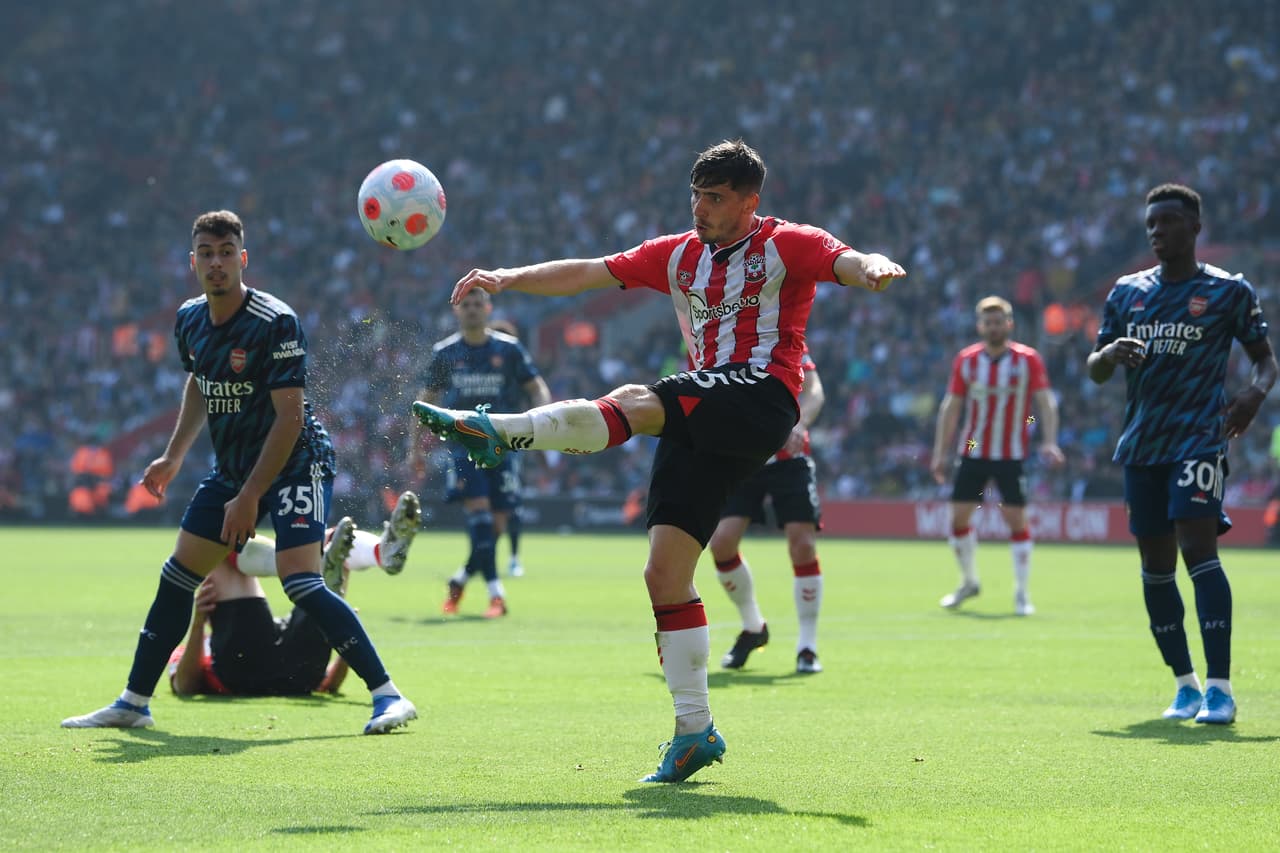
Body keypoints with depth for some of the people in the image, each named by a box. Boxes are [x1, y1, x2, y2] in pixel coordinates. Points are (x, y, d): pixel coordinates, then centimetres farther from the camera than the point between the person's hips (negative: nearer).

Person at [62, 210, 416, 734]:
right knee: (177, 578, 7)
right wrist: (174, 457, 16)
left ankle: (388, 696, -19)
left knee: (301, 583, -23)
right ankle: (134, 703, 19)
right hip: (232, 467, 8)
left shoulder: (275, 322, -21)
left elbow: (290, 416, -22)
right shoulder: (189, 320, 2)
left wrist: (249, 497, -23)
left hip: (295, 463, -7)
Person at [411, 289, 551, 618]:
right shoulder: (444, 353, 6)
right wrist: (417, 447, 8)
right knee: (478, 511, -19)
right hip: (464, 444, -1)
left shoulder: (509, 349, 4)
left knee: (497, 524, -1)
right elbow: (427, 401, 14)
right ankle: (496, 593, -20)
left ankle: (460, 581, 23)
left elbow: (537, 387, 5)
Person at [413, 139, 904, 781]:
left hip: (762, 398, -6)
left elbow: (850, 262, -14)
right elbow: (589, 273, 17)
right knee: (664, 572, -3)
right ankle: (694, 730, 0)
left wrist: (875, 269, -38)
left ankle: (500, 432, -37)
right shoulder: (678, 255, 20)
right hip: (700, 424, 6)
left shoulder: (787, 244, 4)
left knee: (634, 402, -30)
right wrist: (510, 278, 4)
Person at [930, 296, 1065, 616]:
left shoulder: (1028, 360, -5)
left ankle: (1022, 593, 3)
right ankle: (969, 582, 22)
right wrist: (940, 453, 4)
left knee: (1016, 519, -7)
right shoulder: (966, 360, 2)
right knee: (959, 516, 1)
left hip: (1011, 455, -3)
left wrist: (1049, 441, -20)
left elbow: (1046, 402, -6)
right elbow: (951, 407, 7)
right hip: (972, 453, 3)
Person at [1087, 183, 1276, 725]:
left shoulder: (1229, 291, 0)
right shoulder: (1127, 291, 12)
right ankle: (1185, 685, 17)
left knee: (1198, 548, -19)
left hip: (1199, 438, -5)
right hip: (1142, 443, 5)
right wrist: (1109, 355, -10)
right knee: (1156, 564, 6)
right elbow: (1094, 371, 14)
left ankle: (1220, 689, -20)